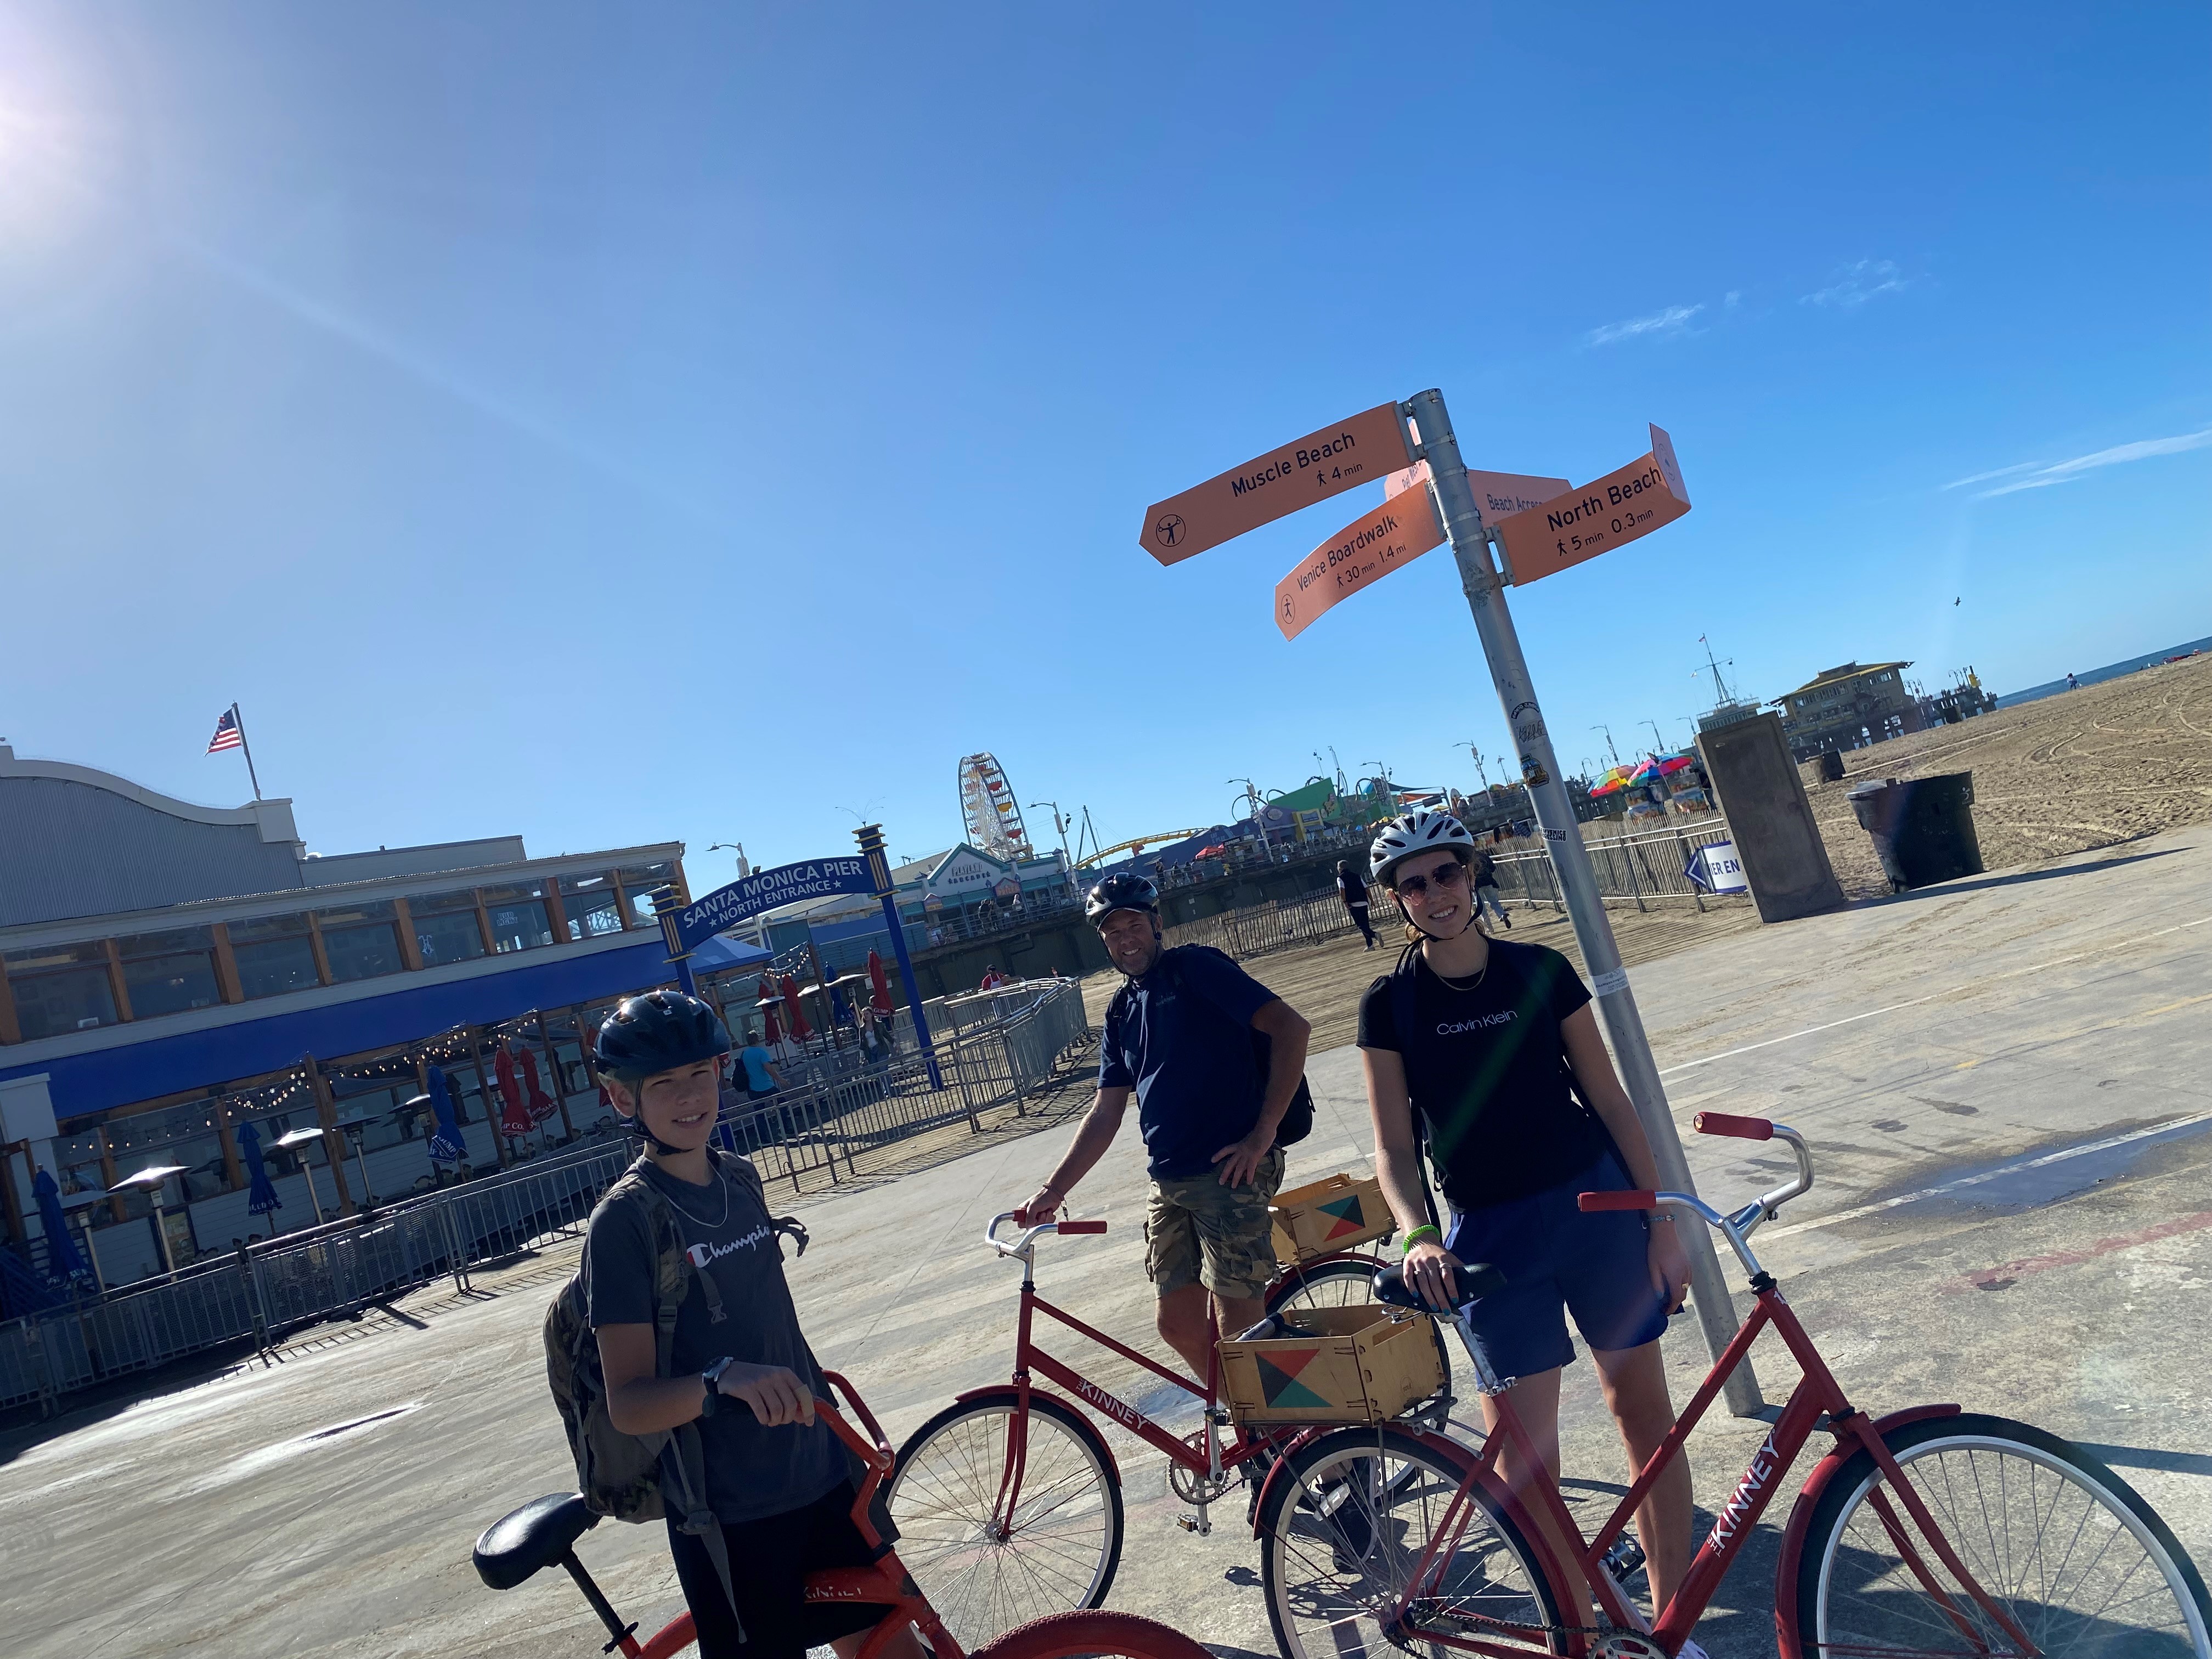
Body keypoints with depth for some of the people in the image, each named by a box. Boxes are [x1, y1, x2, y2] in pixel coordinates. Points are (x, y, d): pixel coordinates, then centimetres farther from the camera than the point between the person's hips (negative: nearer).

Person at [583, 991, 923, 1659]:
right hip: (731, 1520, -6)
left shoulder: (742, 1181, 6)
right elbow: (628, 1405, -18)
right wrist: (724, 1379, -35)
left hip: (824, 1480, 6)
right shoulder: (625, 1221, -14)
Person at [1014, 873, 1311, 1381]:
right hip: (1169, 1186, 7)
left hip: (1228, 1172, -7)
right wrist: (1055, 1189, 9)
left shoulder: (1195, 968, -6)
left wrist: (1263, 1133, -16)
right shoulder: (1122, 1012, 15)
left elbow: (1291, 1027, -14)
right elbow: (1105, 1115, 17)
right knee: (1176, 1322, 10)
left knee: (1238, 1324, -5)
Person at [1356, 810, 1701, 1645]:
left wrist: (1662, 1222, 0)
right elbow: (1393, 1146, -4)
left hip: (1596, 1206, 1)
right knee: (1522, 1456, 1)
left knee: (1646, 1415, 10)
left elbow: (1609, 1100, 2)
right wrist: (1419, 1236, -21)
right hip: (1492, 1236, -1)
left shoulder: (1541, 971, -2)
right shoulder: (1390, 1005, -5)